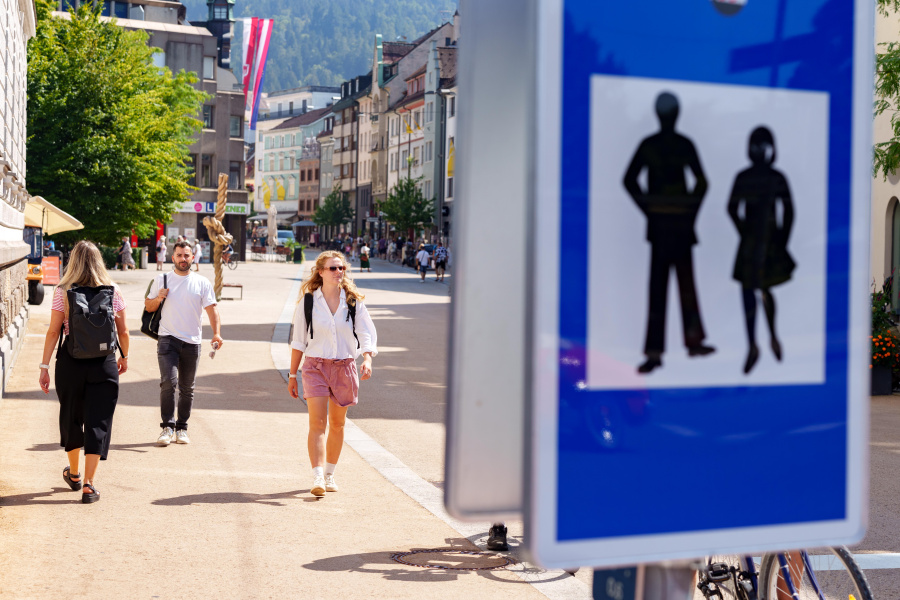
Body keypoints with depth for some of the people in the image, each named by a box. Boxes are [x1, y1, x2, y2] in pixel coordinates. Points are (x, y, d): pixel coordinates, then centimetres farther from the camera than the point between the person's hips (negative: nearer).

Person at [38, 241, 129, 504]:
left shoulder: (63, 292, -4)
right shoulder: (113, 292, -1)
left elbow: (53, 332, -7)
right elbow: (123, 331, 5)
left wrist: (45, 366, -3)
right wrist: (124, 357, 21)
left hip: (70, 362, 0)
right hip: (104, 364, 0)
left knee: (71, 418, 18)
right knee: (98, 422, 3)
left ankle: (74, 474, 35)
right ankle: (89, 484, -2)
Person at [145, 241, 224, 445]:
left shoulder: (202, 283, 7)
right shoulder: (161, 280, 9)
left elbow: (212, 309, 2)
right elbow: (148, 306, 15)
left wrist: (216, 333, -14)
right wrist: (158, 298, -8)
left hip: (192, 342, 1)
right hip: (168, 339, -1)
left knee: (187, 388, 7)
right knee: (168, 381, -16)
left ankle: (182, 429, 17)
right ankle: (167, 427, -11)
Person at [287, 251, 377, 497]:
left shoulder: (353, 301, 2)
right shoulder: (308, 301, 0)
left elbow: (367, 333, -5)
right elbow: (298, 341, 5)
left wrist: (367, 359, -25)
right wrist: (292, 375, 5)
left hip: (344, 366, 2)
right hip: (315, 365, -2)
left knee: (337, 424, 11)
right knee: (317, 423, -13)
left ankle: (329, 474, 26)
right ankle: (317, 478, -18)